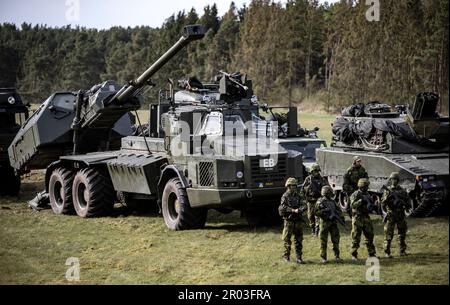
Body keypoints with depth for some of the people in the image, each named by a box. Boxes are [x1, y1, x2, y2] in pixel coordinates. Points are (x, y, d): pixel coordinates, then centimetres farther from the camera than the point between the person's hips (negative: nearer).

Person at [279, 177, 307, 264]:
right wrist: (293, 210, -23)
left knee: (299, 240, 5)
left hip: (298, 221, 4)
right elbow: (282, 208, -15)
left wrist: (302, 208, -20)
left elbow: (303, 205, 4)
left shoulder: (298, 196, 11)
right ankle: (286, 257, 14)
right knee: (287, 240, 2)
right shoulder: (285, 196, -4)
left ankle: (299, 258, 10)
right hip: (289, 221, -4)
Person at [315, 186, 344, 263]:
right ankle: (323, 257, 7)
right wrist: (325, 210, -22)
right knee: (324, 241, 1)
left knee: (336, 240, 4)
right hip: (324, 223, -5)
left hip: (333, 223, 5)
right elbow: (317, 212, -15)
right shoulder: (320, 202, -4)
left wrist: (341, 218, 3)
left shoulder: (333, 202, 13)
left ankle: (337, 256, 12)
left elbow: (339, 210, 17)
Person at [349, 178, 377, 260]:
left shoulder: (367, 195, 13)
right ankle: (354, 255, 5)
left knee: (369, 236, 9)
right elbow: (353, 205, -22)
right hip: (357, 218, -6)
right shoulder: (355, 195, -8)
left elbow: (371, 204, 21)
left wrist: (371, 206, -1)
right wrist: (361, 200, -31)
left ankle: (372, 253, 17)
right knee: (356, 238, -2)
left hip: (366, 218, 6)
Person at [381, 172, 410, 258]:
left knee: (402, 234, 9)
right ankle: (387, 252, 2)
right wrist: (387, 197, -18)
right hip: (390, 215, -3)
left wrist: (402, 202, -11)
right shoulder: (387, 190, 0)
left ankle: (402, 251, 21)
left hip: (401, 215, 3)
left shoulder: (402, 191, 6)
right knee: (389, 235, -4)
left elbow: (408, 203, 6)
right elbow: (383, 204, -4)